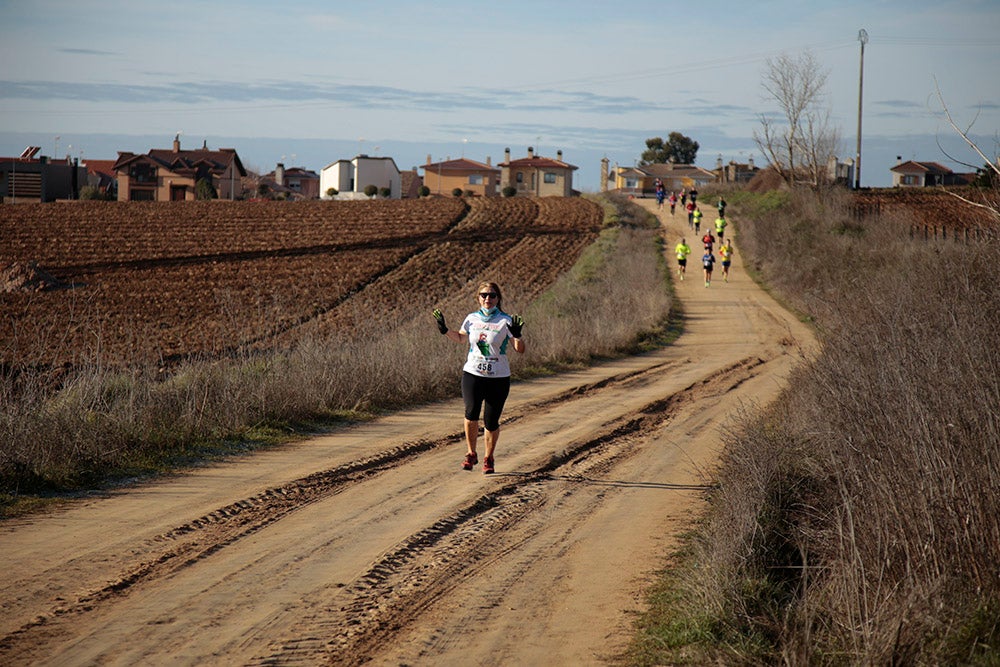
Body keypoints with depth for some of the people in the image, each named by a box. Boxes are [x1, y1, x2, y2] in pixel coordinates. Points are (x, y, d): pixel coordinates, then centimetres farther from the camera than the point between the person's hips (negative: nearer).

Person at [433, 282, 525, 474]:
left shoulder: (505, 321, -4)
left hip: (498, 378, -2)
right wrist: (445, 330, 11)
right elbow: (461, 338, 26)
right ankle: (471, 454, 2)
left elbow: (520, 349, -7)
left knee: (491, 422, -1)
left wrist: (517, 335, -26)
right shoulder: (472, 318, 7)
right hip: (472, 374, 2)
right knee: (471, 412, -17)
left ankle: (488, 459, 21)